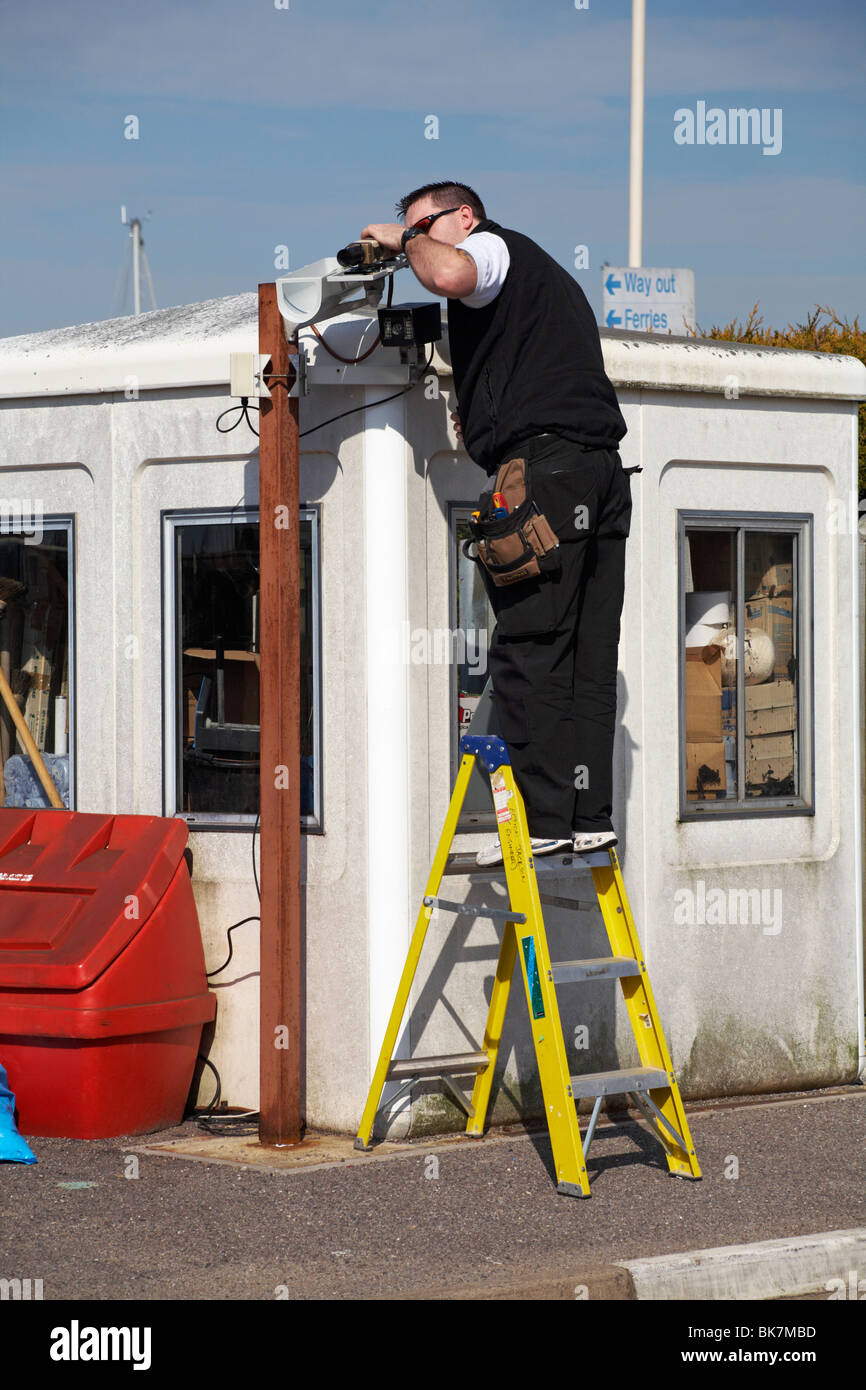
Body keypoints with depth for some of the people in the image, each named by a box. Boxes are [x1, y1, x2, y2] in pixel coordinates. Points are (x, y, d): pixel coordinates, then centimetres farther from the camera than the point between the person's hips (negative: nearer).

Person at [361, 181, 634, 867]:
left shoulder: (495, 245, 5)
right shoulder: (548, 274, 33)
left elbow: (450, 275, -20)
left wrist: (407, 239, -1)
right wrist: (477, 421, 28)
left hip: (545, 468, -9)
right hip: (604, 469, 9)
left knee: (527, 651, -9)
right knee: (587, 656, 6)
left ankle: (545, 818, -12)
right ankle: (590, 814, 3)